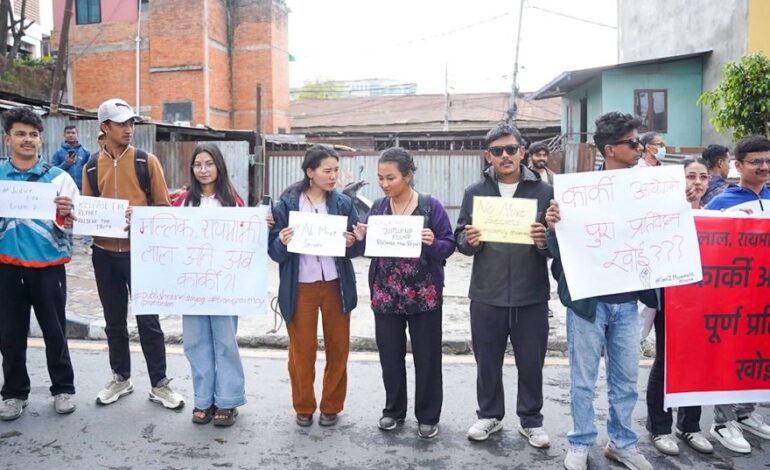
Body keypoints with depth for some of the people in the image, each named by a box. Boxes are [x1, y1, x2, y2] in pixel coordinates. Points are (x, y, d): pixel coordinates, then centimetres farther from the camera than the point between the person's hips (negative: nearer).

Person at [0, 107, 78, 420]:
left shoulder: (58, 177, -1)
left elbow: (70, 226, 0)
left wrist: (66, 214, -22)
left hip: (48, 266, -2)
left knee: (54, 331, 8)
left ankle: (63, 388, 22)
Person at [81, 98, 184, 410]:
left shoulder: (147, 161, -2)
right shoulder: (91, 166, 6)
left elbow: (163, 207, -2)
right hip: (104, 253, 3)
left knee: (148, 320, 2)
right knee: (114, 320, 14)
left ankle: (159, 384, 13)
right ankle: (121, 378, 30)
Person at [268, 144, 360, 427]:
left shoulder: (343, 203, 1)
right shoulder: (287, 203, -4)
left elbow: (355, 249, 4)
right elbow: (274, 251, -4)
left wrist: (352, 243, -17)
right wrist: (282, 242, -25)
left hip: (336, 285, 2)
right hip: (300, 287, -2)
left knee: (338, 347, 9)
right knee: (302, 349, 7)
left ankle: (331, 406, 26)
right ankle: (303, 407, 26)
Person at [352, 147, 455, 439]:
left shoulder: (431, 206, -7)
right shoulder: (377, 208, 3)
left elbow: (448, 245, -6)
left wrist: (433, 243, -26)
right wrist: (362, 240, -13)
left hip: (424, 295, -3)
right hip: (385, 295, 3)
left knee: (426, 358, 7)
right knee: (390, 357, 12)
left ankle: (427, 416, 24)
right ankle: (394, 410, 30)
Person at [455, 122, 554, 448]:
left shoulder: (544, 191, 0)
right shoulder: (475, 192, 4)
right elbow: (459, 237, 4)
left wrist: (545, 241, -21)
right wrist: (469, 241, -17)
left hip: (531, 295, -1)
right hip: (486, 294, 1)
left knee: (531, 362, 11)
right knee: (487, 360, 13)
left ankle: (531, 419, 30)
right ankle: (489, 415, 33)